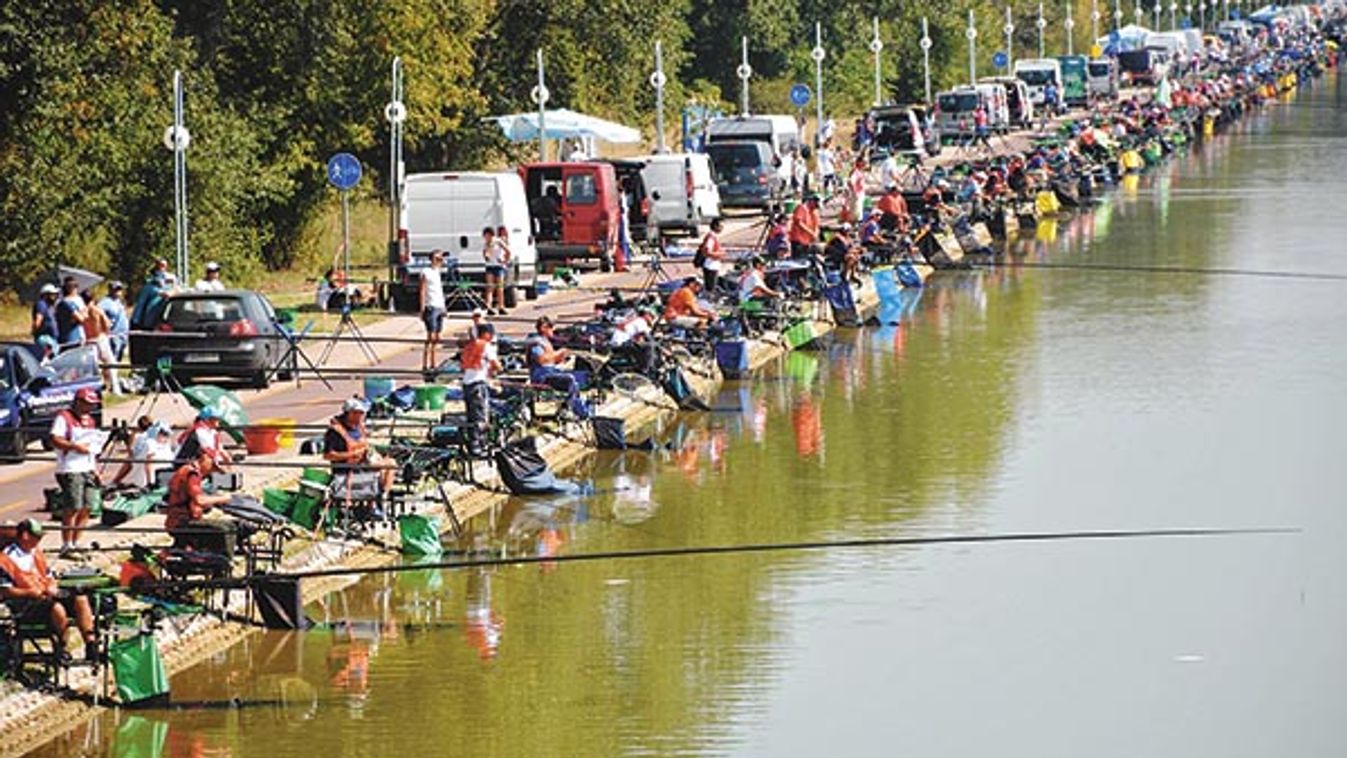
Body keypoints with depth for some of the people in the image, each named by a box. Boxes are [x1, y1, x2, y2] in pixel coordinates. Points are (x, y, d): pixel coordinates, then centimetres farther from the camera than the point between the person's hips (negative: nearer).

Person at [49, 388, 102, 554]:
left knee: (87, 508, 5)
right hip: (70, 470, -8)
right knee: (72, 509, -9)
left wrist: (96, 470, 18)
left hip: (88, 470, 8)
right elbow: (55, 440, -14)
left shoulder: (90, 421, 20)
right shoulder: (64, 417, -4)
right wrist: (75, 446, -21)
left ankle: (75, 543, 14)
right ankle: (66, 546, -5)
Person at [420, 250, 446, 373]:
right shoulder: (426, 272, -6)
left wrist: (444, 308, 19)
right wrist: (422, 309, -14)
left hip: (440, 307, 8)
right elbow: (422, 291, -9)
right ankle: (425, 365, -13)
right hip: (431, 307, -8)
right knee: (430, 337, -12)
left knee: (436, 339, 10)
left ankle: (434, 364, 15)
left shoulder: (437, 272, 18)